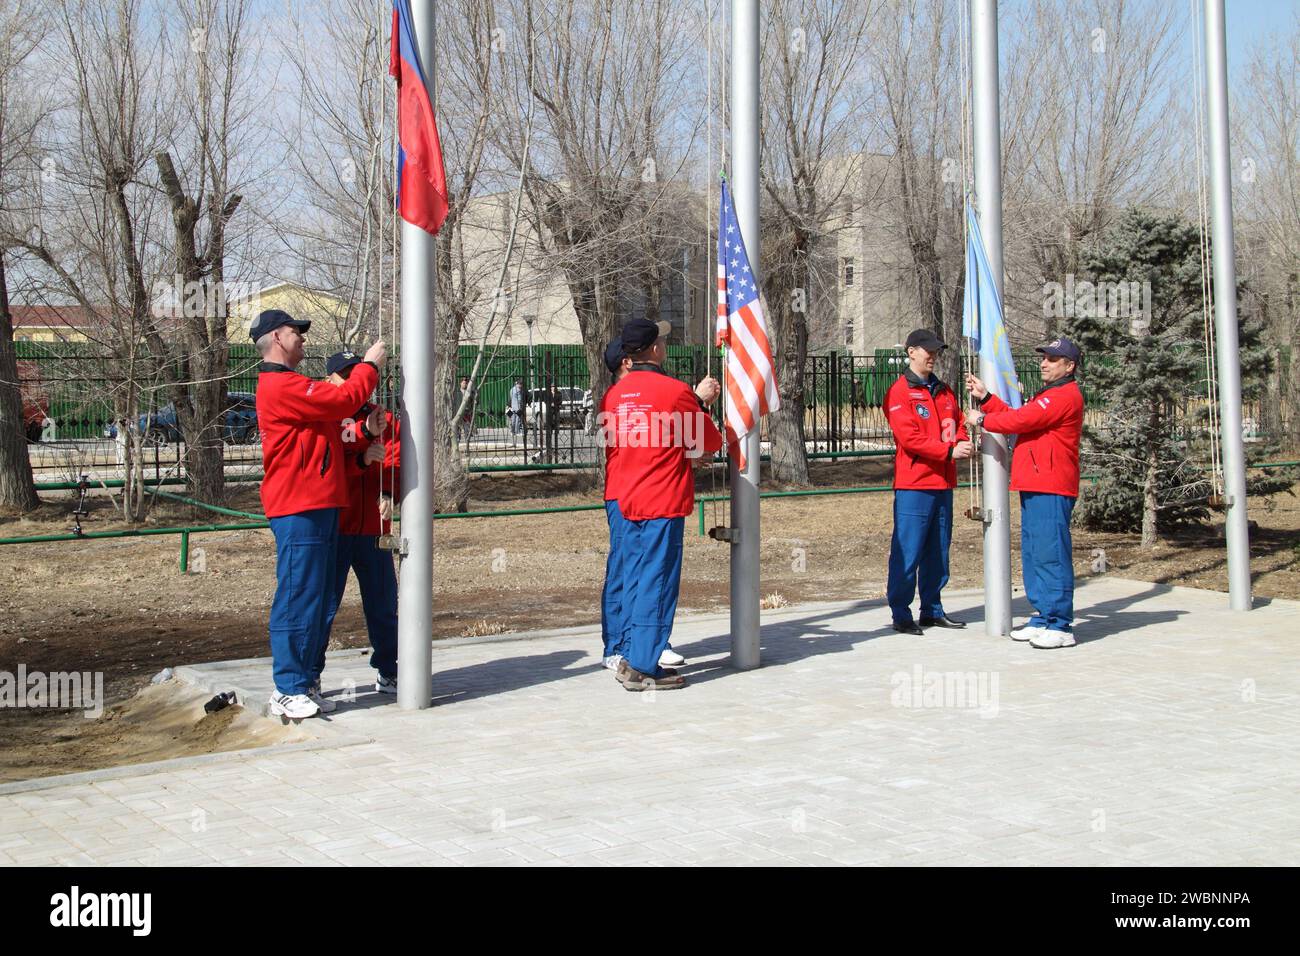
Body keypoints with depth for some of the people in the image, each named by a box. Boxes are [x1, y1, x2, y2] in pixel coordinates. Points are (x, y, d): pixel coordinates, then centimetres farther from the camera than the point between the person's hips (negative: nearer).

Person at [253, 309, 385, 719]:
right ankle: (288, 690, -4)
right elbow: (342, 400, -19)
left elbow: (328, 430, 24)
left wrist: (363, 431, 7)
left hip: (319, 507, 11)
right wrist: (369, 365, -4)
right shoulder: (280, 386, -12)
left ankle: (302, 684, 17)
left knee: (316, 598, 12)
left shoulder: (292, 386, 24)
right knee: (298, 597, -8)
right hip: (298, 509, -11)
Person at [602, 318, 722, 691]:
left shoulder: (614, 394, 7)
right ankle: (645, 667, 0)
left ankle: (628, 657, 19)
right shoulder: (675, 391, -12)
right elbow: (711, 442, -3)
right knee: (657, 581, -2)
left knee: (633, 578, 15)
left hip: (625, 500, 7)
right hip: (664, 503, -7)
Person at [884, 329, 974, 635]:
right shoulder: (899, 392, -6)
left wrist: (963, 442, -6)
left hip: (943, 483, 7)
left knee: (938, 550, 12)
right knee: (907, 551, -5)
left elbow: (958, 422, 17)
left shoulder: (944, 391, 18)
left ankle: (932, 610, 21)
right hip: (913, 484, -7)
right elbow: (909, 437, -15)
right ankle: (901, 614, 1)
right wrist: (949, 450, -19)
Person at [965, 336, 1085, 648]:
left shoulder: (1065, 395, -10)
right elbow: (1017, 416, 19)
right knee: (1033, 554, 13)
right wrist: (985, 397, 11)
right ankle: (1043, 617, 20)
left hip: (1051, 489, -11)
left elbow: (1022, 420, -15)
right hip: (1033, 487, 11)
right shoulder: (1048, 395, 25)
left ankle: (1061, 626, -8)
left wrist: (982, 419, -2)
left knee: (1051, 554, -11)